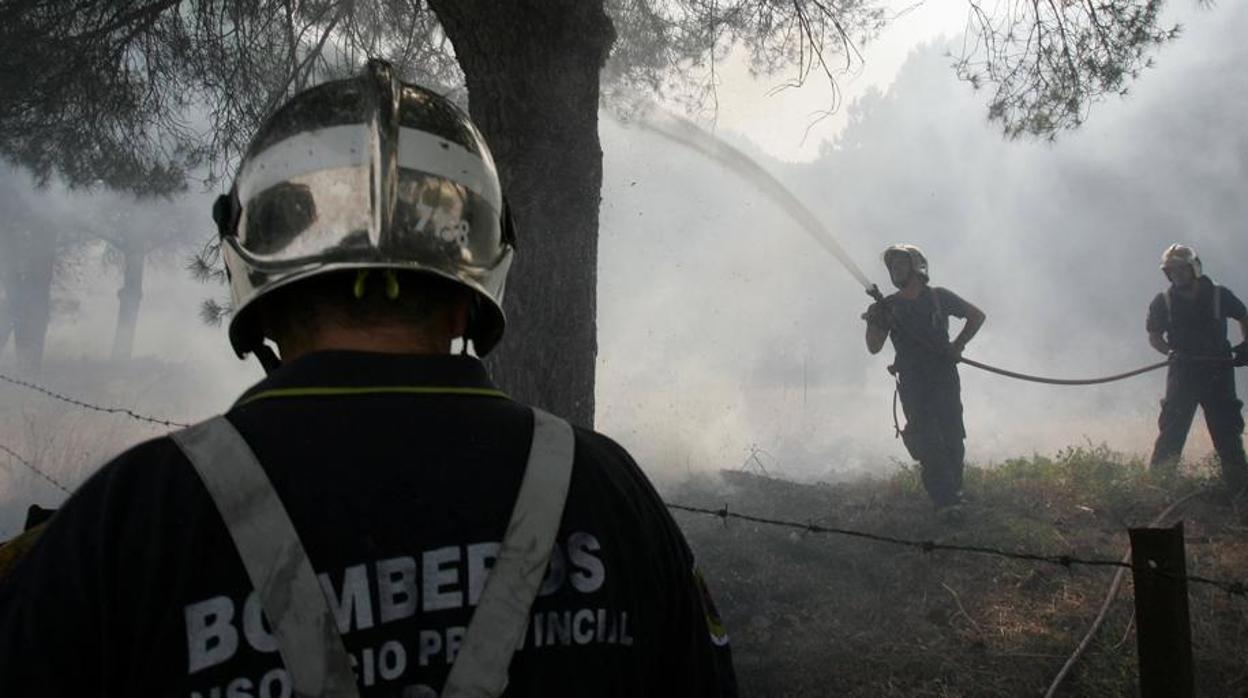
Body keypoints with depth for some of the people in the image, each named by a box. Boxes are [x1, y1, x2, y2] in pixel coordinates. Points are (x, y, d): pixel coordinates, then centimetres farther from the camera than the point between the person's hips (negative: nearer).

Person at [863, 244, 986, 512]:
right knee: (928, 443, -8)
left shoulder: (939, 297, 3)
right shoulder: (890, 306, 6)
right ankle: (947, 502, -10)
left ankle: (954, 490, 14)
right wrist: (874, 321, -16)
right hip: (912, 384, 0)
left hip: (944, 377, 0)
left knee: (952, 438, -3)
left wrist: (958, 345, 2)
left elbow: (977, 316, 13)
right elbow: (874, 347, 2)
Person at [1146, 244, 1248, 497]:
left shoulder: (1219, 296, 2)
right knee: (1172, 428, -6)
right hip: (1182, 372, -1)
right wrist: (1172, 352, -12)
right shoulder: (1163, 302, 1)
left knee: (1227, 429, 4)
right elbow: (1154, 337, 7)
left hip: (1218, 372, 1)